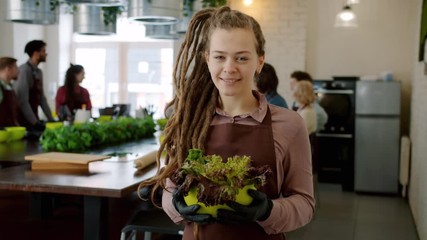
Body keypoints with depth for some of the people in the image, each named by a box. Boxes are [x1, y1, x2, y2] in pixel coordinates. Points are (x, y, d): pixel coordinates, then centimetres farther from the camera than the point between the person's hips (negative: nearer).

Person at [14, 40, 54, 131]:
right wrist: (35, 122, -22)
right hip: (24, 121, -8)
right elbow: (23, 101, -21)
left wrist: (51, 119, 8)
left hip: (34, 120, 8)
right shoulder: (24, 70, -15)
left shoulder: (39, 72, 11)